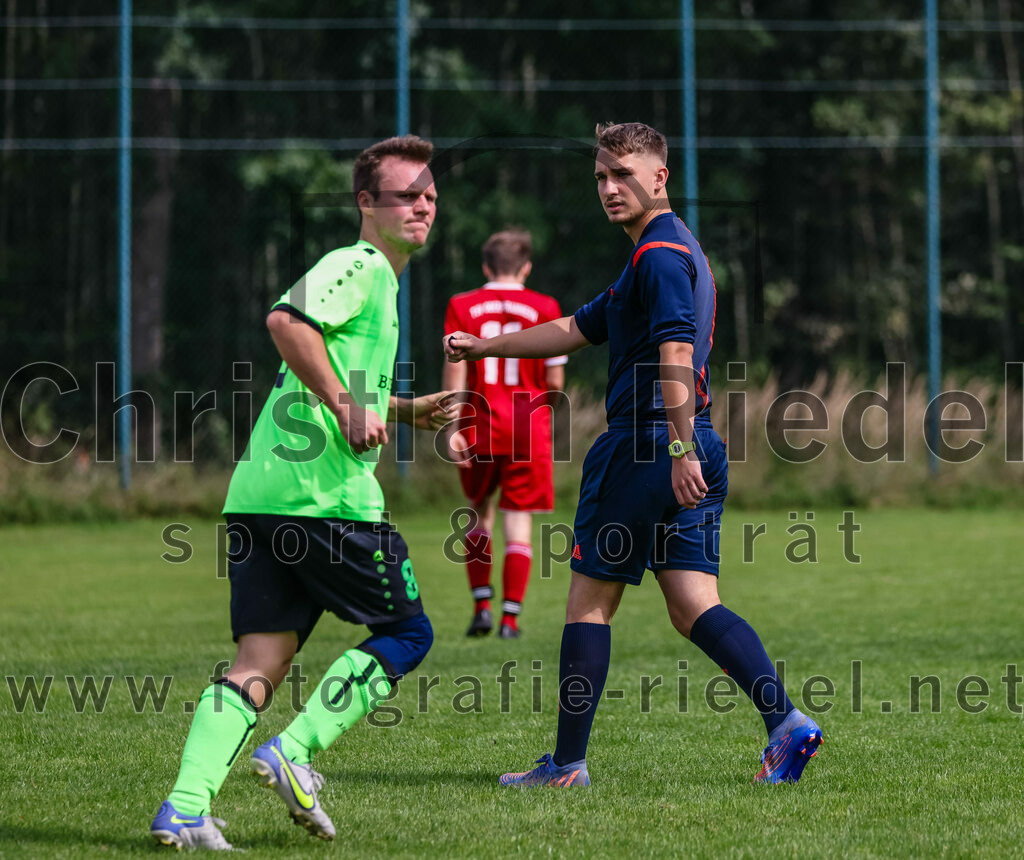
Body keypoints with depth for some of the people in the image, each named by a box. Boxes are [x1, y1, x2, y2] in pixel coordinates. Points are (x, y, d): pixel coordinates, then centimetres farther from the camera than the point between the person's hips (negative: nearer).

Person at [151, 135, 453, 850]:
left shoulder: (378, 280, 27)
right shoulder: (361, 266, -5)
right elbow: (288, 319, -23)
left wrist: (402, 410, 29)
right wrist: (348, 408, -22)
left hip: (258, 497, 9)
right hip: (326, 495, -9)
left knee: (260, 661, 3)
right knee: (408, 632, 5)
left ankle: (185, 806, -10)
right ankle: (295, 751, -6)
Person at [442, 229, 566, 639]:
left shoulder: (461, 307, 2)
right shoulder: (545, 308, 0)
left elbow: (454, 370, -7)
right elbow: (555, 380, -1)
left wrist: (452, 428, -9)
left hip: (479, 428, 1)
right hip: (528, 429, -1)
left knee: (478, 511, 18)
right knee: (519, 518, 2)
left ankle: (482, 605, 9)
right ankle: (510, 616, -4)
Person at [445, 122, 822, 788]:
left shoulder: (661, 253, -10)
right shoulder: (673, 251, 23)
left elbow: (676, 351, -23)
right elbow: (575, 330, 31)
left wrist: (680, 446, -31)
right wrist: (483, 346, 32)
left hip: (644, 448, -9)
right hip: (693, 457, 9)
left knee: (589, 601, 1)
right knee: (694, 606, 2)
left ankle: (568, 763, 6)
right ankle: (787, 723, -15)